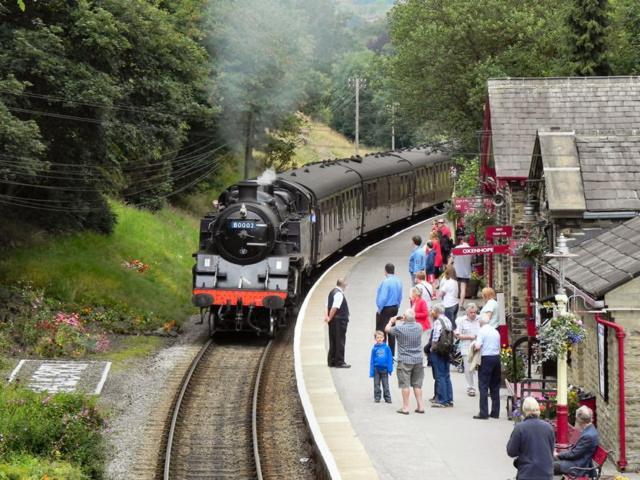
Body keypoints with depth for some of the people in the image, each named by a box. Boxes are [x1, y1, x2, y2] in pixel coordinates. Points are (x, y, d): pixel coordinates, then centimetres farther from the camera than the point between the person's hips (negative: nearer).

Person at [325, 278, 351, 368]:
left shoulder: (332, 292, 15)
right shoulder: (339, 294, -17)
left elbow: (328, 306, 13)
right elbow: (334, 307, -23)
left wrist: (327, 316, 3)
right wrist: (330, 317, -17)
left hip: (333, 321, 10)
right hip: (340, 320, -10)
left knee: (333, 341, 14)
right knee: (340, 341, -5)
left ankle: (331, 361, 18)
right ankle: (339, 362, -4)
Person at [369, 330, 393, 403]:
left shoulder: (386, 348, -4)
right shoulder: (374, 349, -2)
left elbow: (390, 358, -1)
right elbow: (372, 360, 1)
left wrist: (390, 369, -6)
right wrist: (371, 371, -2)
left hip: (384, 369, -1)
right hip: (376, 369, 1)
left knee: (385, 385, 7)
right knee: (376, 384, 8)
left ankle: (387, 398, 14)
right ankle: (377, 397, 17)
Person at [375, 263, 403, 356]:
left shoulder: (386, 282, -22)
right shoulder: (398, 281, 1)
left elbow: (383, 297, -23)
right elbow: (400, 296, 8)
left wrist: (380, 308, -11)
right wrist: (397, 306, 17)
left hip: (385, 309, -8)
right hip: (395, 308, 8)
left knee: (381, 331, -1)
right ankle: (392, 354, 21)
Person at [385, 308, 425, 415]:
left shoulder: (399, 328, -15)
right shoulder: (419, 327, -2)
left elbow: (387, 329, 3)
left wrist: (392, 321, 23)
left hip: (404, 360, -4)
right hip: (418, 360, 4)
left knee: (405, 385, 0)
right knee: (417, 384, 12)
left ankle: (405, 407, 1)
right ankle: (420, 406, 12)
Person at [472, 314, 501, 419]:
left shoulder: (481, 331, -7)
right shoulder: (496, 331, 11)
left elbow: (478, 346, -16)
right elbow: (499, 347, 15)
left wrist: (474, 343, 5)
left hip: (486, 358, -6)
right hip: (496, 357, 6)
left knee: (483, 386, -3)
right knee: (495, 386, 12)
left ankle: (483, 413, -7)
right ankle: (495, 413, 13)